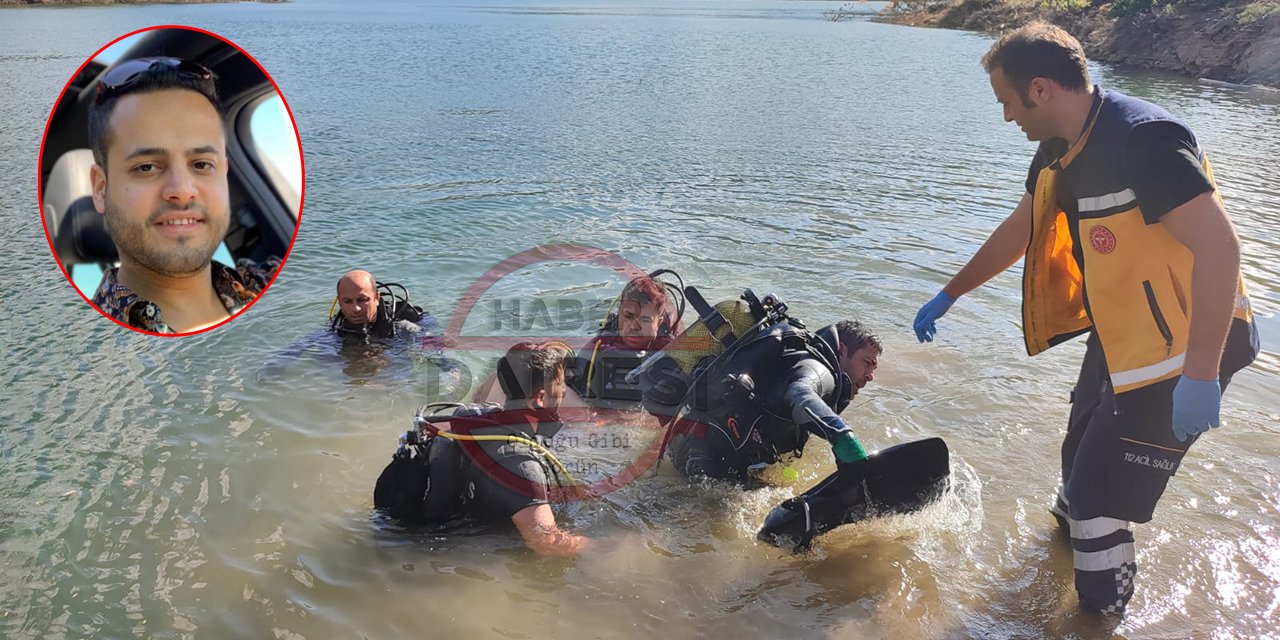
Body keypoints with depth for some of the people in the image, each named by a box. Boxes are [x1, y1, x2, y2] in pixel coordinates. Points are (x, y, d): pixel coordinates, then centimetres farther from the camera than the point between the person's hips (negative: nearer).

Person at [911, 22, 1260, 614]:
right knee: (1081, 468, 24)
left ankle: (1101, 614, 19)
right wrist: (949, 295, 23)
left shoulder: (1142, 138, -26)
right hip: (1119, 338, 9)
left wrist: (1201, 376, -30)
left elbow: (1220, 248, -29)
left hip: (1180, 349, -9)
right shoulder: (1062, 149, 4)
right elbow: (1019, 230, 17)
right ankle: (1065, 533, 50)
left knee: (1098, 501, -1)